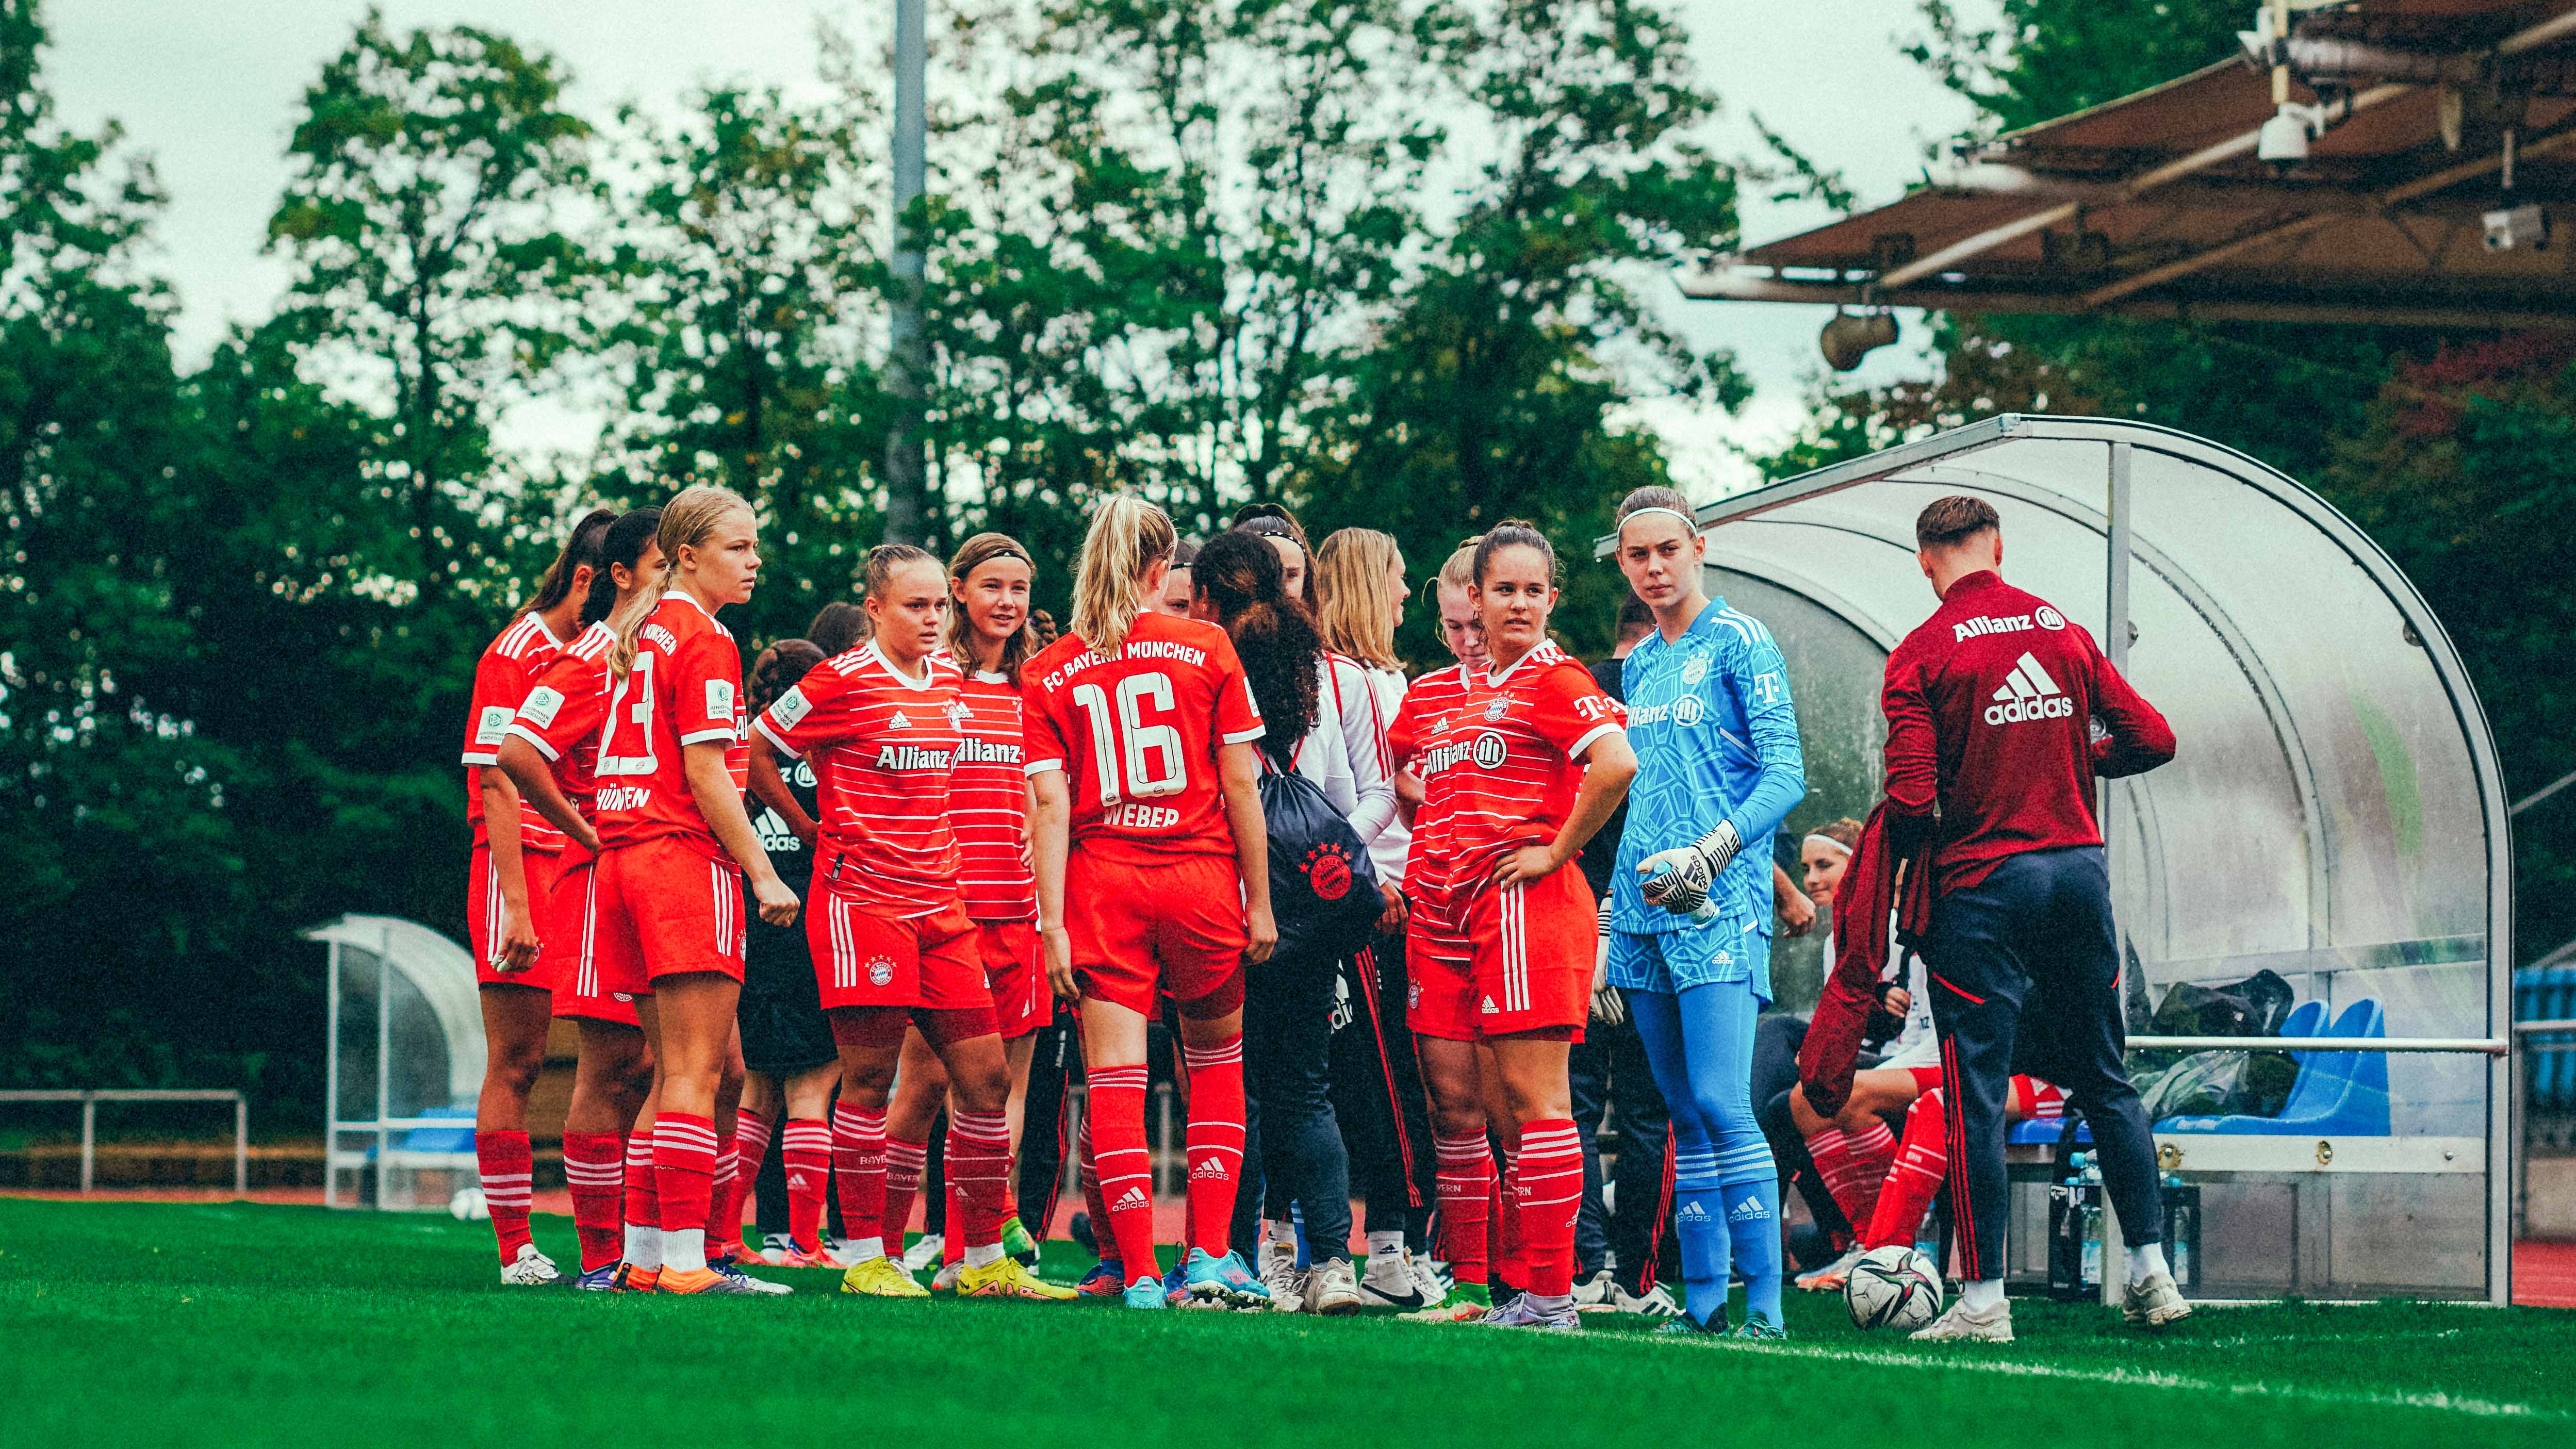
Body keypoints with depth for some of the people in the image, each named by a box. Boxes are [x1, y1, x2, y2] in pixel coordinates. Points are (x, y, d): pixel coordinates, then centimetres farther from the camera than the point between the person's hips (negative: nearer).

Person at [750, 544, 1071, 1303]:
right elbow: (752, 750, -2)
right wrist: (816, 825, 2)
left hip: (939, 905, 7)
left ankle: (985, 1260, 11)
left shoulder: (945, 676, 13)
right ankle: (866, 1258, 1)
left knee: (987, 1078, 3)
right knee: (869, 1080, -6)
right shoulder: (843, 680, -7)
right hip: (862, 899, -7)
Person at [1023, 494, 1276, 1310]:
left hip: (1101, 880, 0)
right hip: (1201, 875, 0)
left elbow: (1051, 806, -4)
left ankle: (1139, 1273, -4)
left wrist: (1053, 923, -4)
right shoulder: (1207, 649, 0)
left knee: (1115, 1078, 1)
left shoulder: (1048, 675, 2)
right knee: (1216, 1061, 17)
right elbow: (1241, 784, -1)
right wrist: (1260, 899, 4)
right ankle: (1209, 1255, 12)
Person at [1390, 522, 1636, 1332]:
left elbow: (1616, 764, -21)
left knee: (1530, 1096, -8)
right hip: (1450, 911, 8)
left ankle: (1553, 1297, -7)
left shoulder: (1556, 680, -5)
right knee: (1451, 1091, 3)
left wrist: (1557, 852, -14)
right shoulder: (1437, 694, 18)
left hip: (1526, 903, -8)